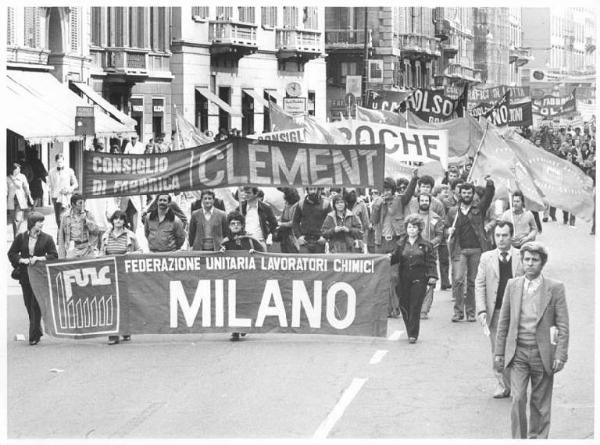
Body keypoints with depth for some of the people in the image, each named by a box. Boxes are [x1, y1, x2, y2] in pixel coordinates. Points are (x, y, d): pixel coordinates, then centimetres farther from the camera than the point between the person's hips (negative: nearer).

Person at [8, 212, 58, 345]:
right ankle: (37, 331, 26)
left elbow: (54, 256, -1)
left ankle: (34, 336, -5)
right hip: (25, 275, 2)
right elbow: (11, 254, 6)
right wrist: (23, 260, -10)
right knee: (28, 304, 9)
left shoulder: (46, 238, 1)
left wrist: (40, 258, -15)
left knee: (36, 305, -8)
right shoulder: (20, 238, 4)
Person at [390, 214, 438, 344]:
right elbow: (395, 258, 10)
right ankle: (410, 332, 20)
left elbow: (431, 262, 3)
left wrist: (432, 276, -7)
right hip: (403, 279, 3)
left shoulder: (426, 245, 4)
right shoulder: (401, 244, 11)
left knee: (415, 307, -8)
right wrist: (389, 258, -11)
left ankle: (413, 334, -5)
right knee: (404, 306, 4)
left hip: (419, 279, -3)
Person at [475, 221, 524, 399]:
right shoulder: (486, 258, 5)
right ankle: (502, 385, 14)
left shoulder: (521, 257, 1)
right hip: (495, 312, 2)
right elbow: (479, 284, 2)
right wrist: (482, 310, -9)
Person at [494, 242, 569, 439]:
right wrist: (499, 352, 8)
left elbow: (563, 325, -2)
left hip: (542, 354, -1)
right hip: (517, 353, 1)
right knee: (517, 398, -11)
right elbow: (503, 322, 10)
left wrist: (560, 356, -9)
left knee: (540, 404, 6)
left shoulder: (555, 288, -2)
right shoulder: (512, 285, 6)